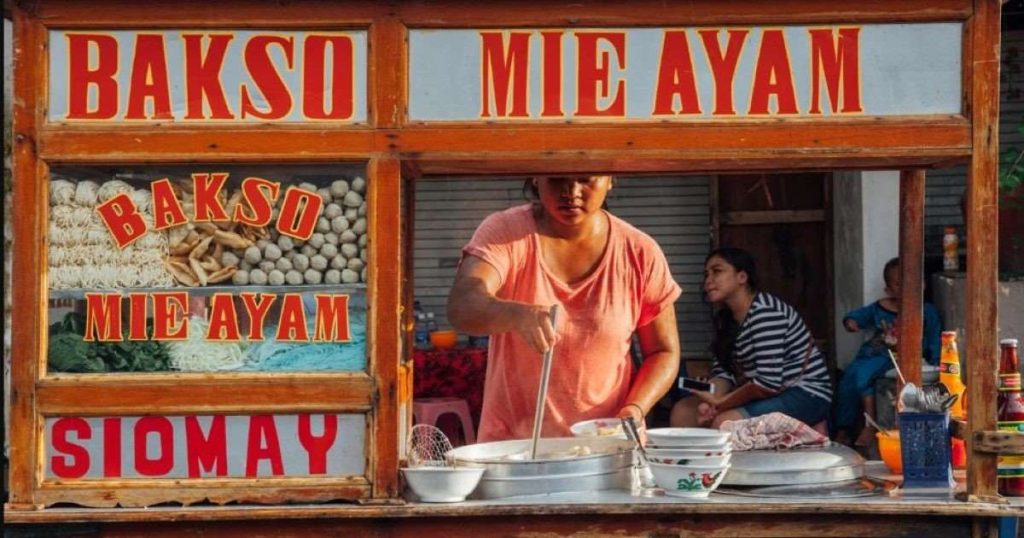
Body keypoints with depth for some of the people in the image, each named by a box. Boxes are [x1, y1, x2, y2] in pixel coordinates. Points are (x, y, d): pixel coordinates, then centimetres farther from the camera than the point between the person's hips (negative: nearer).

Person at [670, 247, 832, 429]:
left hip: (806, 395, -10)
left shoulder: (765, 313, -22)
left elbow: (768, 383, -28)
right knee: (682, 411, -1)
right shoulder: (725, 318, 9)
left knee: (724, 423, -31)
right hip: (771, 395, 10)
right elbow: (722, 372, 2)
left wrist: (720, 403, -19)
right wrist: (710, 403, -19)